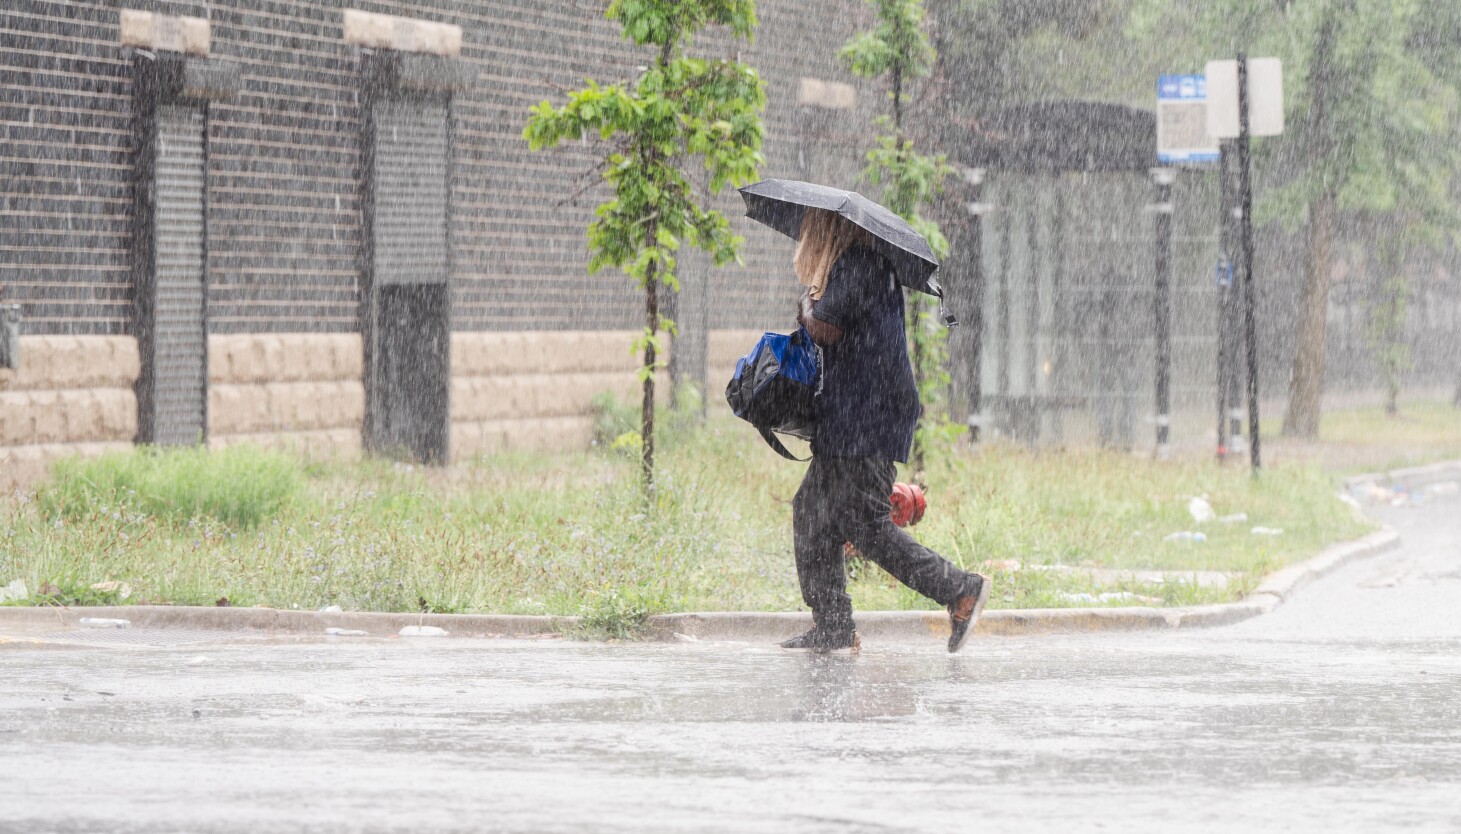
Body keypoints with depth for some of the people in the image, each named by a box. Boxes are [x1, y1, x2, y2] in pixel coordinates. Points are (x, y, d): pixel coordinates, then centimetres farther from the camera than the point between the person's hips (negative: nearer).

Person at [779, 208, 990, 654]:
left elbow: (826, 329, -21)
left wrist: (806, 307, -1)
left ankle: (961, 589, -8)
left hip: (865, 421, -11)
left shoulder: (856, 266, -14)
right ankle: (832, 626, 13)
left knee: (866, 524, -10)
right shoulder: (867, 264, 17)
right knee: (812, 512, 12)